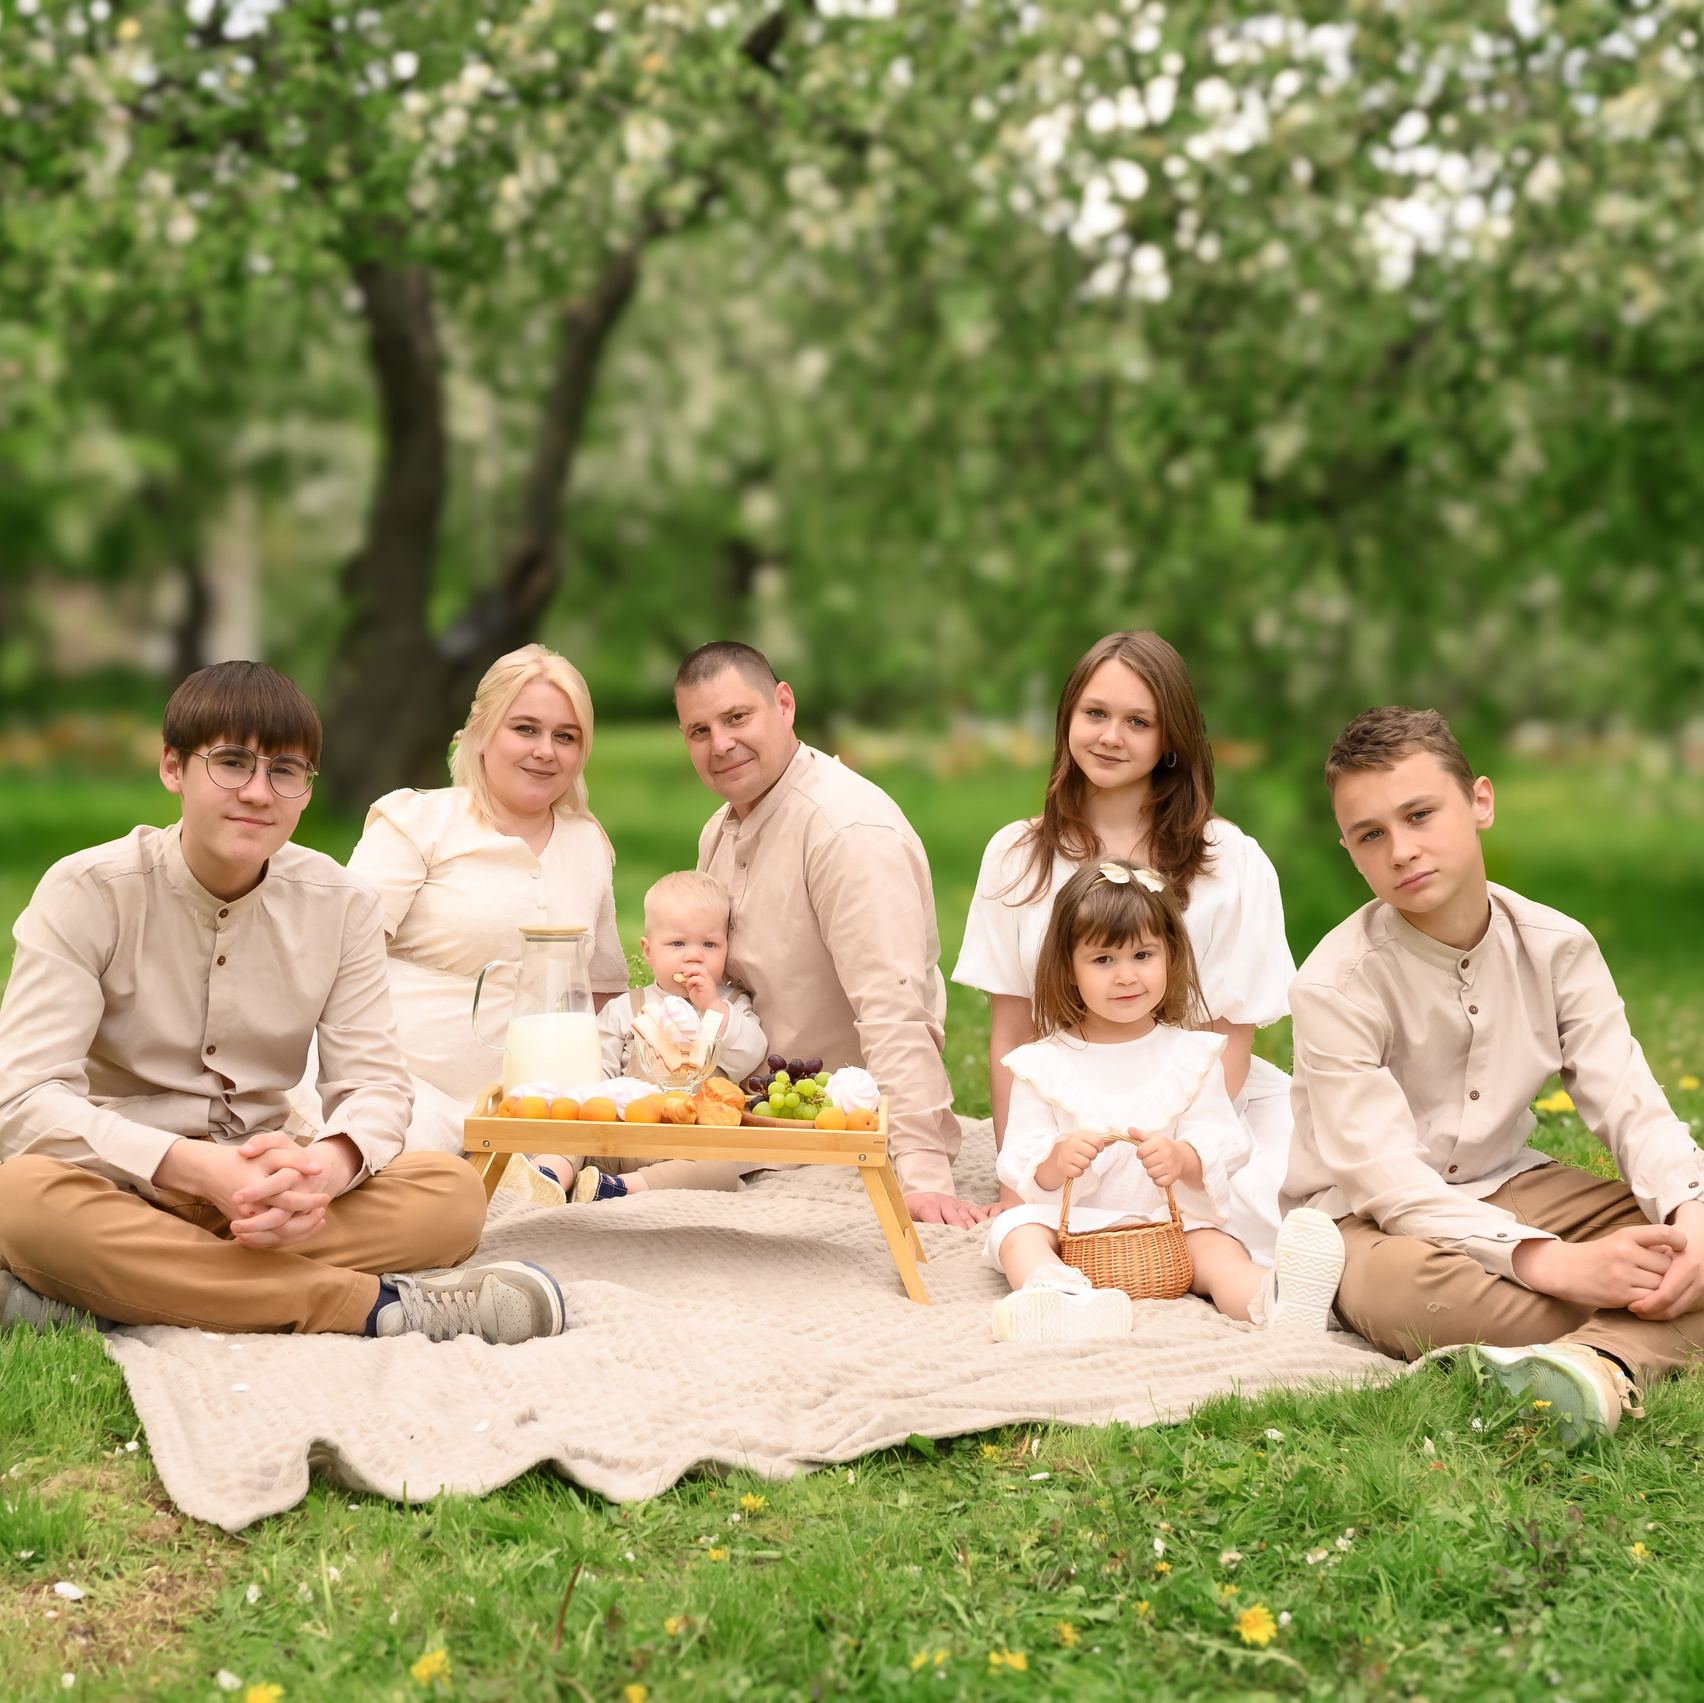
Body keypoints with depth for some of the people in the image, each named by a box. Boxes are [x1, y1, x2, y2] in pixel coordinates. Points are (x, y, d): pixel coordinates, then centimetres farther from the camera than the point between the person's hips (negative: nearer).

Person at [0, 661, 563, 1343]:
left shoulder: (337, 904, 3)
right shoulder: (87, 892, -8)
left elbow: (373, 1083, -2)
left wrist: (323, 1168, -28)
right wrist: (202, 1168, -33)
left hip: (260, 1193, 4)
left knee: (452, 1194, -23)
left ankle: (92, 1301, -31)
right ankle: (371, 1302, -34)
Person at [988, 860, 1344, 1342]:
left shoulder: (1192, 1055, 8)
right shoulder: (1043, 1063, 6)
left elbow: (1223, 1144, -2)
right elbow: (1019, 1165, 0)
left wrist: (1182, 1160, -26)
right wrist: (1055, 1162, -25)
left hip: (1173, 1218, 0)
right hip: (1072, 1225, 0)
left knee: (1216, 1248, -29)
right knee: (1015, 1227, -29)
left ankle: (1270, 1303, -59)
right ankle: (1054, 1293, -60)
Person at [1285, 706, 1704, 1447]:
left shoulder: (1556, 947, -4)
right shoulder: (1334, 986, -19)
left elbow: (1629, 1101, -9)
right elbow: (1385, 1177, -26)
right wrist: (1552, 1262, -38)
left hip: (1508, 1187, 5)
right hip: (1372, 1217, -5)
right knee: (1399, 1282, -42)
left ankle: (1595, 1369, -49)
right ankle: (1634, 1349, -31)